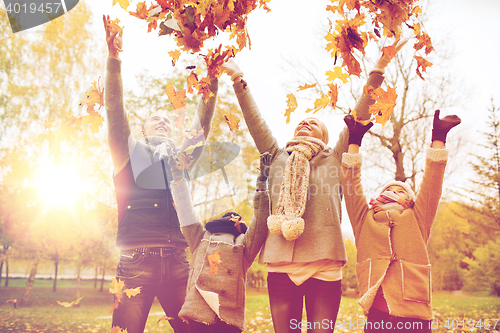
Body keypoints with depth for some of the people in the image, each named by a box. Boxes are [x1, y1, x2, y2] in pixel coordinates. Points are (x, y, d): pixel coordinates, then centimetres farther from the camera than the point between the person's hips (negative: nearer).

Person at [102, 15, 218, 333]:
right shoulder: (130, 151, 14)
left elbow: (203, 122, 14)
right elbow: (115, 109, 2)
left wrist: (212, 78, 4)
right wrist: (114, 57, -9)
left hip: (177, 262, 3)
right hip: (137, 260, -3)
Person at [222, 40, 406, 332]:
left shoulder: (335, 159, 15)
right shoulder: (277, 159, 18)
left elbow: (359, 116, 9)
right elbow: (255, 120, 16)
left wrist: (378, 70, 6)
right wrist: (238, 78, 15)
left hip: (324, 265, -1)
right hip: (281, 265, 2)